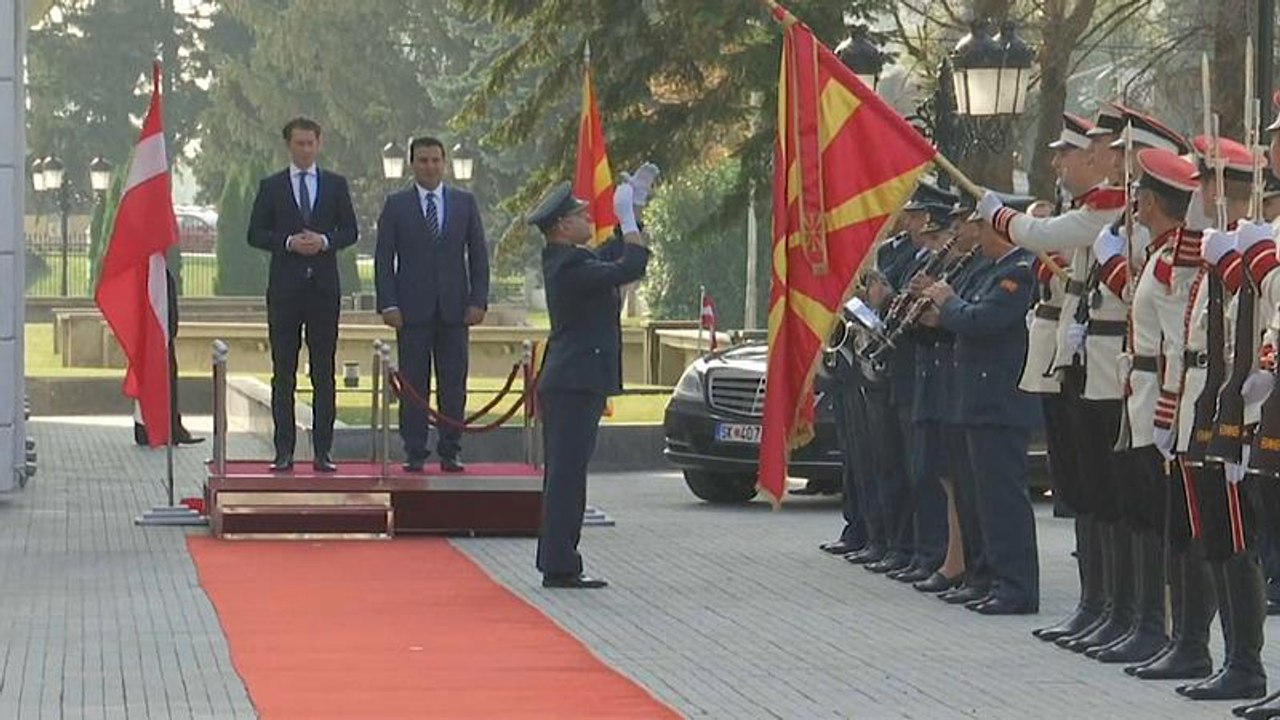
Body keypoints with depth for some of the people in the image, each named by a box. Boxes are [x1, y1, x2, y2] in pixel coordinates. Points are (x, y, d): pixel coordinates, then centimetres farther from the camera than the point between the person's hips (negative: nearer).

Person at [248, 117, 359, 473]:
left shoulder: (335, 184, 10)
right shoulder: (271, 187, 7)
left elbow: (350, 230, 9)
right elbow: (255, 233, 4)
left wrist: (325, 241, -10)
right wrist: (289, 242, -12)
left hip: (324, 286, 1)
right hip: (285, 287, -1)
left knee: (323, 373, 1)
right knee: (284, 374, 0)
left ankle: (322, 451, 2)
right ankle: (284, 451, 2)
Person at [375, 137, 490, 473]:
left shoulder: (465, 202, 10)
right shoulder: (396, 205, 5)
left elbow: (478, 254, 9)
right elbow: (384, 258, 3)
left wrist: (478, 300, 0)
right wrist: (388, 304, -7)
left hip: (454, 307, 2)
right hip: (412, 307, -1)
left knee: (453, 384, 1)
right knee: (413, 385, -1)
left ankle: (450, 453, 7)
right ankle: (414, 454, 2)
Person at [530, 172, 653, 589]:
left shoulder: (565, 260, 14)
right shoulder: (569, 266, -17)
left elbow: (616, 260, 27)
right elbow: (630, 268, -23)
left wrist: (633, 213, 19)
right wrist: (628, 218, -11)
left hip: (568, 383, 11)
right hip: (576, 383, -11)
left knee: (564, 476, 12)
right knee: (566, 475, -9)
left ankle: (556, 563, 17)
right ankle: (560, 567, -8)